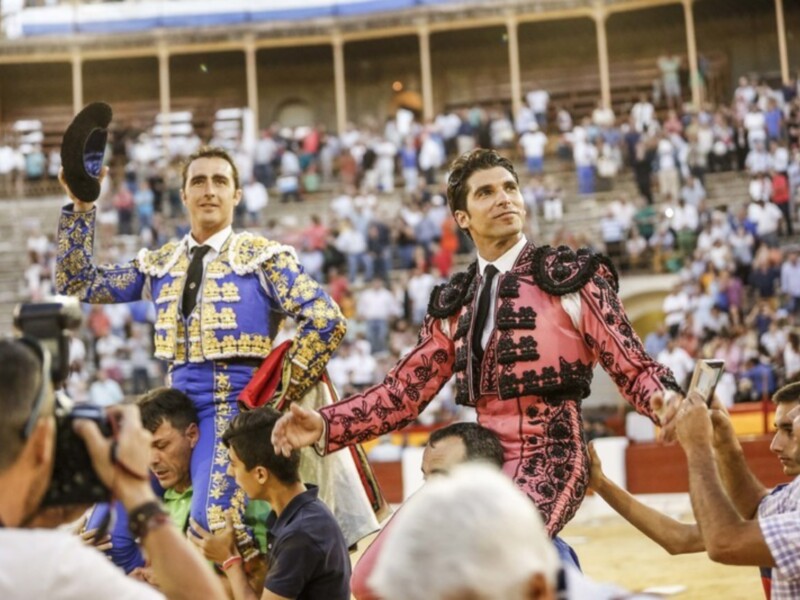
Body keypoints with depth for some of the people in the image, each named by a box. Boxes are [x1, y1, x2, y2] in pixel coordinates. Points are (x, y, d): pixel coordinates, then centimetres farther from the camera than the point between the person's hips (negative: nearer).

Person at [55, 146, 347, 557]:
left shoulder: (261, 256, 0)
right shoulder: (160, 263, 15)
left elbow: (326, 319, -7)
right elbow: (77, 285, 17)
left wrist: (286, 396, -7)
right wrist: (80, 207, 9)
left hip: (236, 402, -6)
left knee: (213, 521, -24)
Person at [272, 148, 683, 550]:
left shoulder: (570, 277, 1)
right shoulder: (453, 304, 14)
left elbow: (632, 368, -2)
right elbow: (405, 390, 10)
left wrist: (664, 398, -25)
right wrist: (324, 426, -3)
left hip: (549, 458, -5)